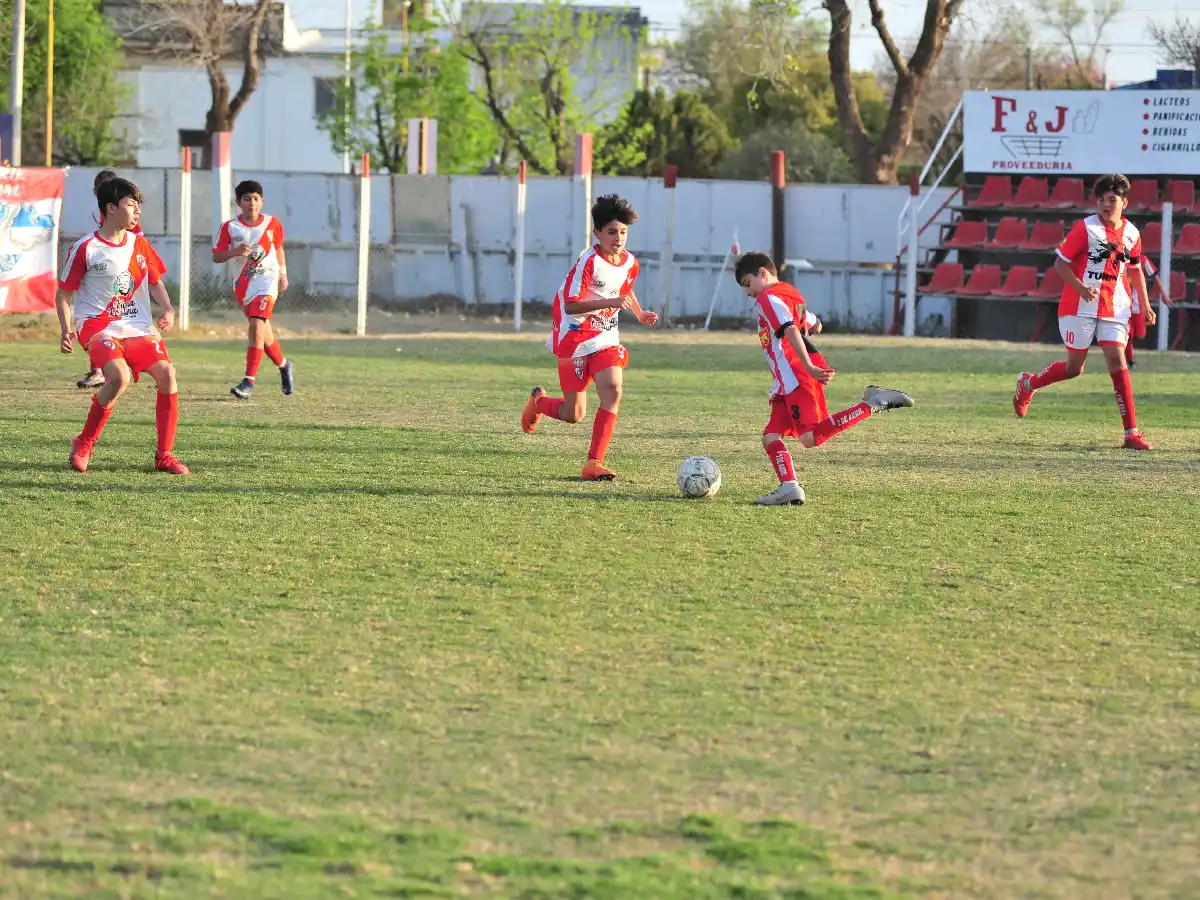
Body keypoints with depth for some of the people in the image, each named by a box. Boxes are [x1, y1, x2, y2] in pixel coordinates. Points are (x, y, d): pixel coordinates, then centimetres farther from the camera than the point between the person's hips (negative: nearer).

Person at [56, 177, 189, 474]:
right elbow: (64, 293, 2)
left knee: (167, 373, -17)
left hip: (138, 327, 5)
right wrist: (67, 330, -12)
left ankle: (164, 455, -6)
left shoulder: (139, 244, 10)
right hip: (97, 326, -5)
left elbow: (155, 281, 21)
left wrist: (168, 309, 1)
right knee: (119, 376, -31)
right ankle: (84, 445, -9)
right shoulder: (85, 248, -4)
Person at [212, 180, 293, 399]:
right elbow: (216, 256, -3)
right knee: (263, 332, 12)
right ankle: (284, 366, 40)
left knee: (256, 325, -20)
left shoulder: (272, 223, 0)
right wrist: (234, 252, -21)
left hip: (267, 279, -2)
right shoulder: (229, 228, -4)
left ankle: (249, 382, -23)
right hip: (243, 283, 2)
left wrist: (283, 274, 17)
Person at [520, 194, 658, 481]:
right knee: (573, 415, 0)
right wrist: (611, 302, -34)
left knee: (613, 389, -19)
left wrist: (639, 313, 9)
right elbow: (570, 305, -25)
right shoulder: (589, 261, -20)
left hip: (605, 338, 6)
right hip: (575, 338, -6)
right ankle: (538, 401, 36)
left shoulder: (630, 263, 2)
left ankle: (594, 463, -16)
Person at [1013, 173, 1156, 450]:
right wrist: (1081, 288, -22)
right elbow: (1060, 263, -7)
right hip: (1080, 308, -3)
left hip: (1114, 310, 3)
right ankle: (1028, 383, 34)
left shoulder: (1131, 234, 5)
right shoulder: (1086, 228, -10)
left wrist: (1145, 304, 14)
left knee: (1117, 361, -8)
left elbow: (1135, 269, 21)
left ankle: (1131, 433, -10)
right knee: (1074, 368, 5)